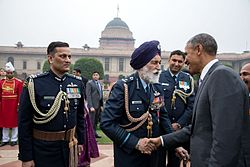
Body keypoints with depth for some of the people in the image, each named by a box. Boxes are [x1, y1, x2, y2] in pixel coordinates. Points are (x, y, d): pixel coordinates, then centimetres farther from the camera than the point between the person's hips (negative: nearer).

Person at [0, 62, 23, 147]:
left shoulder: (18, 82, -4)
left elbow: (20, 95, -6)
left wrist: (19, 105, -10)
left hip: (14, 105, -4)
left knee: (14, 121, 6)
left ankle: (14, 139, 17)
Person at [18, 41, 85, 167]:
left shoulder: (77, 83, 0)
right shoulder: (34, 84, -12)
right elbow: (24, 123, -10)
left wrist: (80, 141, 11)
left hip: (70, 146, 4)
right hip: (43, 150, -3)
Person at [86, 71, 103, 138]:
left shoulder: (99, 83, 16)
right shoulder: (89, 83, -6)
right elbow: (88, 95, -11)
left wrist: (102, 105, 13)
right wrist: (91, 106, -18)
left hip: (98, 105, 7)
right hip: (93, 105, -7)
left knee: (96, 121, 14)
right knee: (92, 121, -4)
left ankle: (94, 133, 25)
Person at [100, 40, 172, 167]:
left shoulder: (157, 88, 3)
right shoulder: (122, 87, -16)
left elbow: (163, 116, 9)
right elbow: (107, 123, -19)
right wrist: (135, 142, -22)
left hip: (155, 154, 6)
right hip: (129, 156, -6)